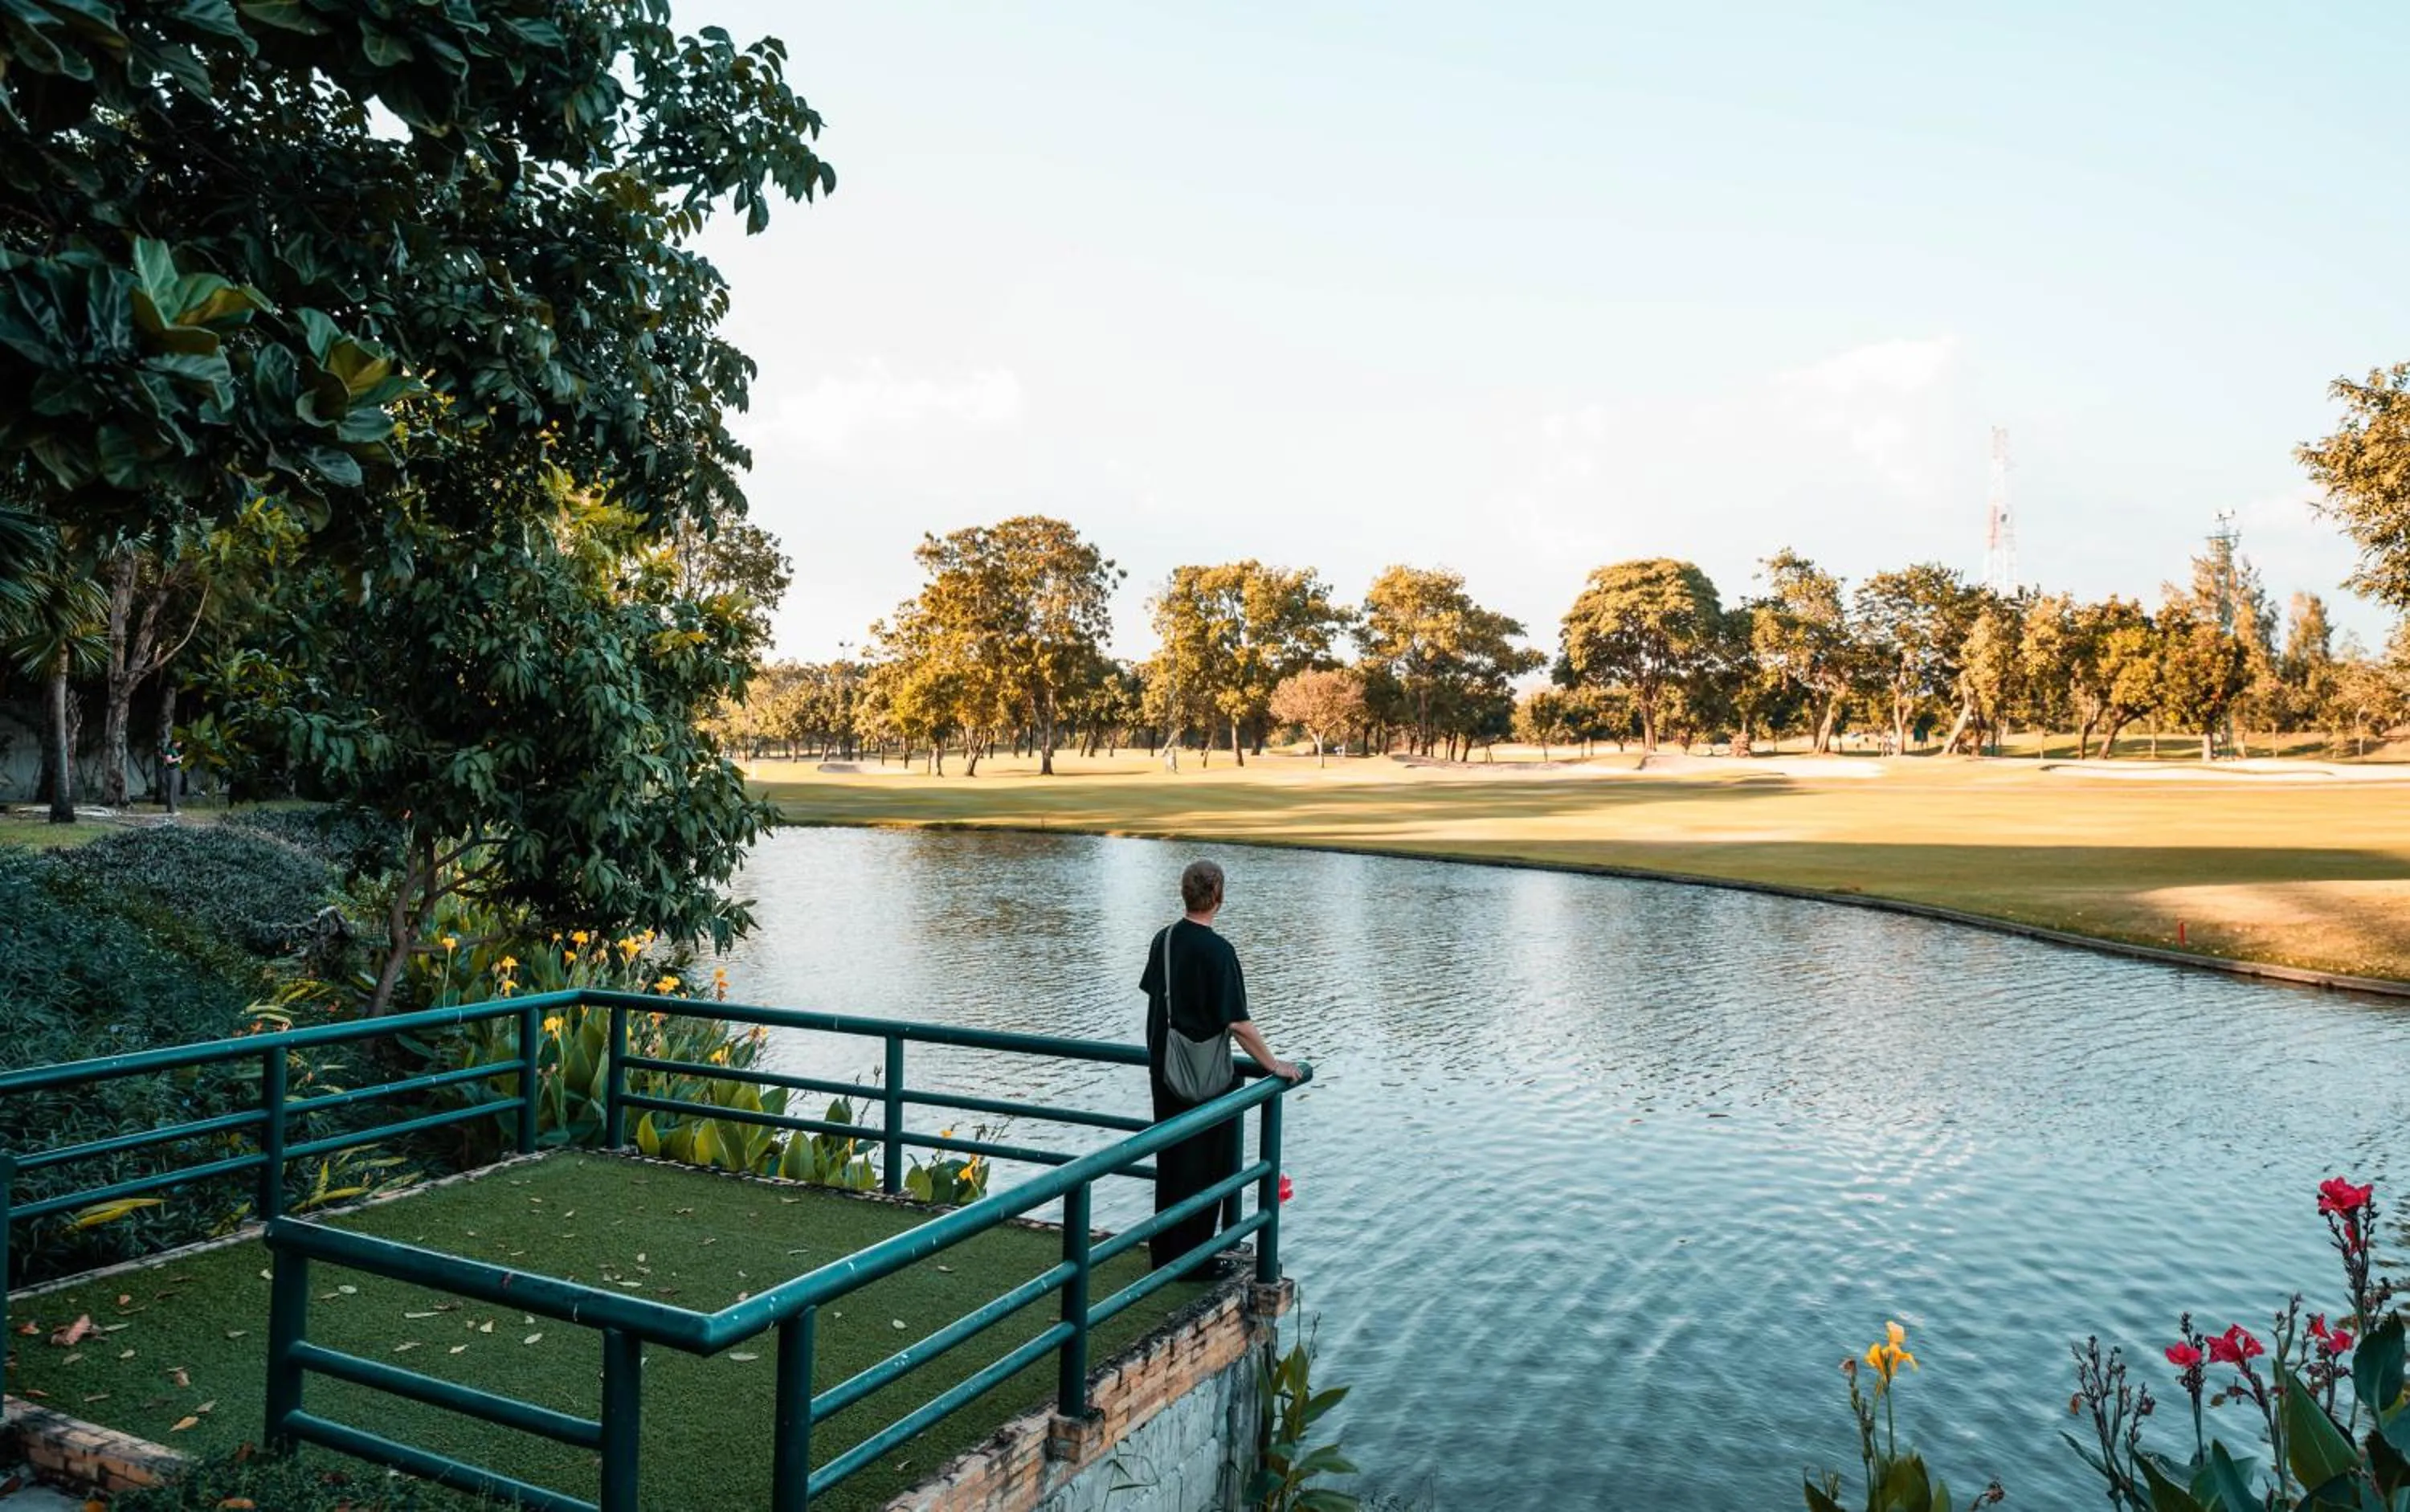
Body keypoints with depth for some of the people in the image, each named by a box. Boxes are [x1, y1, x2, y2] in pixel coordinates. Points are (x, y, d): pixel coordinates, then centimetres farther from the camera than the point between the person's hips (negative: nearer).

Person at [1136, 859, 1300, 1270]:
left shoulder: (1162, 940, 2)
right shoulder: (1217, 951, -20)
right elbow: (1237, 1022, -20)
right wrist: (1273, 1065, -10)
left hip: (1164, 1069, 7)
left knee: (1169, 1160, 17)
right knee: (1204, 1166, 6)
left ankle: (1163, 1251, 27)